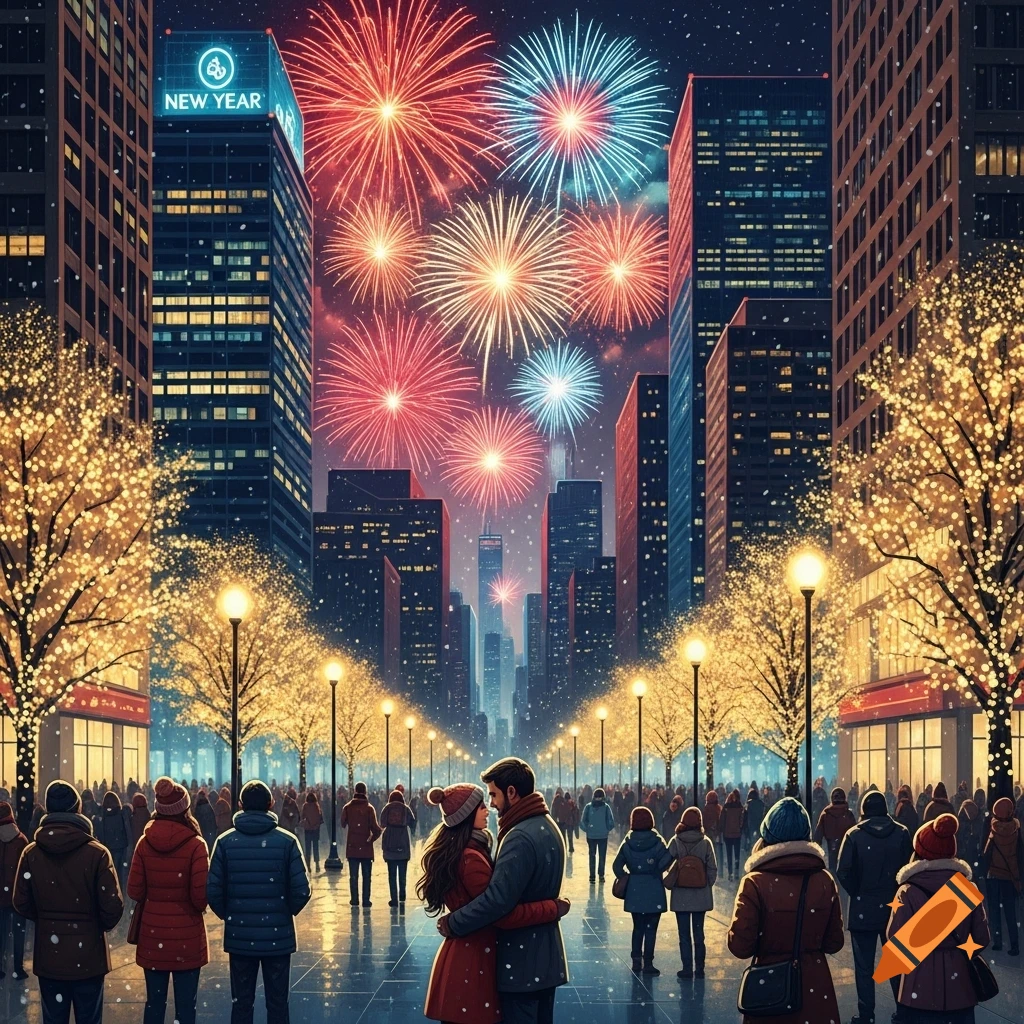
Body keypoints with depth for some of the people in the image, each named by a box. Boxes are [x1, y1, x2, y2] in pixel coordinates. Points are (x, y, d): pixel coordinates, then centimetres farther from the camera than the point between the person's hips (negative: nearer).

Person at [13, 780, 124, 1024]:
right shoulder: (97, 853, -14)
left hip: (49, 955, 2)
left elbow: (21, 903, -1)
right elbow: (113, 905, -14)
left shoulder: (31, 853, -5)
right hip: (87, 954, -2)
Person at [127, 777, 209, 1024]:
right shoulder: (195, 845, -12)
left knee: (154, 1002, 10)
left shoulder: (145, 843, -3)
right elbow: (201, 895, -14)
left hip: (152, 934, 3)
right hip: (186, 937, -3)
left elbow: (134, 891, -1)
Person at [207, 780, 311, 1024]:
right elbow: (301, 891, -10)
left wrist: (227, 915, 12)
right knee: (277, 1003, 8)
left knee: (241, 1003, 10)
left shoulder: (225, 842, -5)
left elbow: (213, 891, -7)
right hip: (277, 936, -1)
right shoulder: (287, 841, -8)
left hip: (239, 936, 1)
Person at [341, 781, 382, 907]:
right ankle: (366, 900, 2)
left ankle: (355, 900, 7)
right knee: (366, 875, 5)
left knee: (353, 875, 7)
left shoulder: (347, 807, -3)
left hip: (352, 847, 1)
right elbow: (375, 828, -13)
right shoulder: (369, 808, -8)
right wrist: (372, 838, 3)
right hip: (366, 848, -1)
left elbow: (343, 824, 9)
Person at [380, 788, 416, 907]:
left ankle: (394, 899, -4)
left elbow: (382, 825, -2)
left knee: (392, 873, 1)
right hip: (404, 844, 1)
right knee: (402, 872, 11)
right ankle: (402, 897, 10)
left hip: (390, 845, -1)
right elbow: (413, 824, 1)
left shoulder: (386, 809, 3)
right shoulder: (406, 809, 3)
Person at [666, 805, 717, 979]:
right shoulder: (706, 843, -6)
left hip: (680, 896, -1)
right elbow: (713, 869, -4)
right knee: (699, 933, 11)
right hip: (701, 896, 1)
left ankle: (687, 968, 5)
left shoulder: (675, 842, -9)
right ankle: (699, 968, 14)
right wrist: (708, 886, 10)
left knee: (684, 934, 6)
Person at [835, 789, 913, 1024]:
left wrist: (857, 892, 3)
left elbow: (843, 873, -13)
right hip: (895, 907, 2)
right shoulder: (901, 833, -3)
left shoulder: (855, 835, -9)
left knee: (864, 965, 5)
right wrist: (899, 891, 11)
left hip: (863, 909, -2)